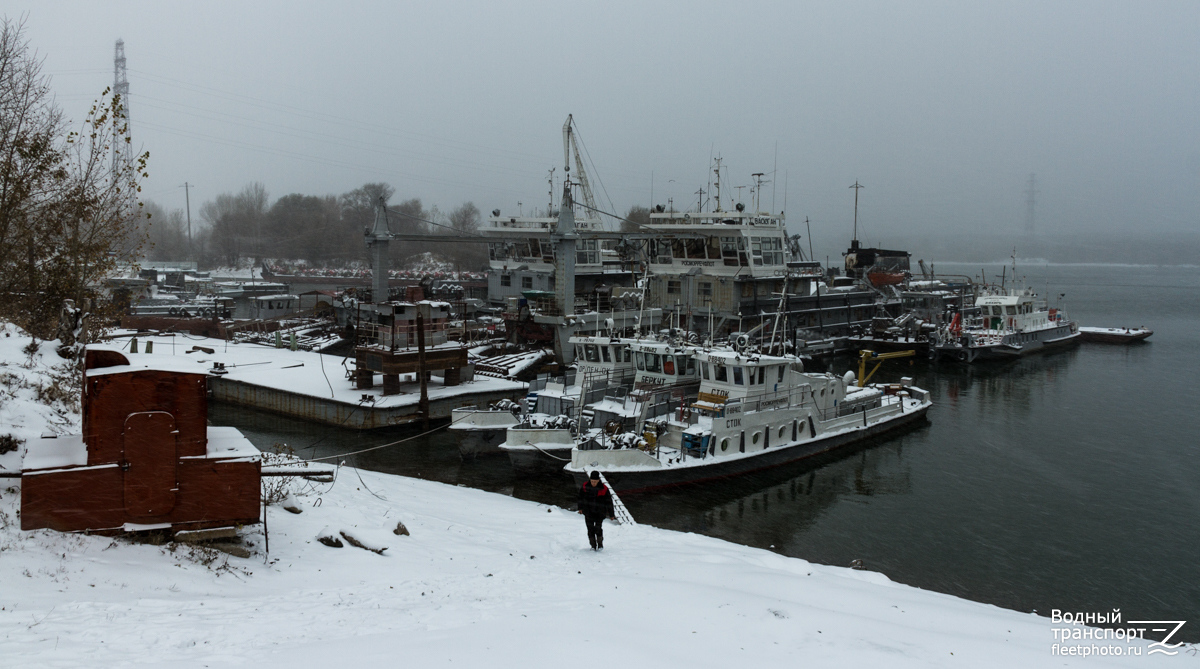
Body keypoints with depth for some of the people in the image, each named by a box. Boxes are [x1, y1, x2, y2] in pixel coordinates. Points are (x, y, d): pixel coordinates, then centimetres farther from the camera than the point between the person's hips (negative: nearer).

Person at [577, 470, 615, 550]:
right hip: (588, 511, 2)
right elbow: (581, 497, 11)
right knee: (590, 528, -2)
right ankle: (593, 545, 11)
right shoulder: (585, 486, -7)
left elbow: (609, 502, -6)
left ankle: (600, 543, 11)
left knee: (597, 528, -12)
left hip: (599, 512, -2)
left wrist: (611, 514, -1)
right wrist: (580, 508, 18)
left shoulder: (604, 489, -14)